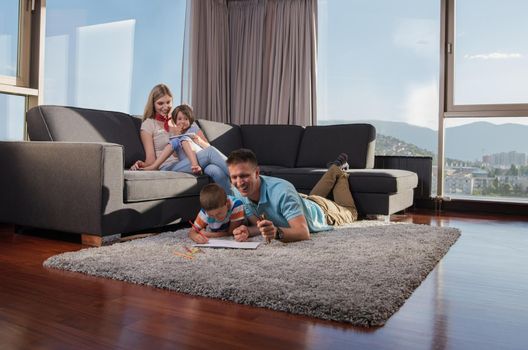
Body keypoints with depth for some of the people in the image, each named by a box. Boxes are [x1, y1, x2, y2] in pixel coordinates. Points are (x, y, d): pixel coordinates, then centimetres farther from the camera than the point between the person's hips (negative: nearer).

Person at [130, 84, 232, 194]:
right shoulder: (148, 124, 10)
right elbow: (151, 158, 1)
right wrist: (143, 165, -21)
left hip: (190, 161, 4)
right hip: (169, 166, -4)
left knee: (216, 171, -34)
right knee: (210, 152, -30)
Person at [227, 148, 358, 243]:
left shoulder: (281, 192, -49)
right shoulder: (238, 192, -32)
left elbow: (304, 232, -53)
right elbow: (258, 225, -24)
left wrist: (276, 232, -71)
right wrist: (247, 231, -47)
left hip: (320, 210, -4)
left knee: (350, 212, 29)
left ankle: (340, 174, 51)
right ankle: (335, 169, 61)